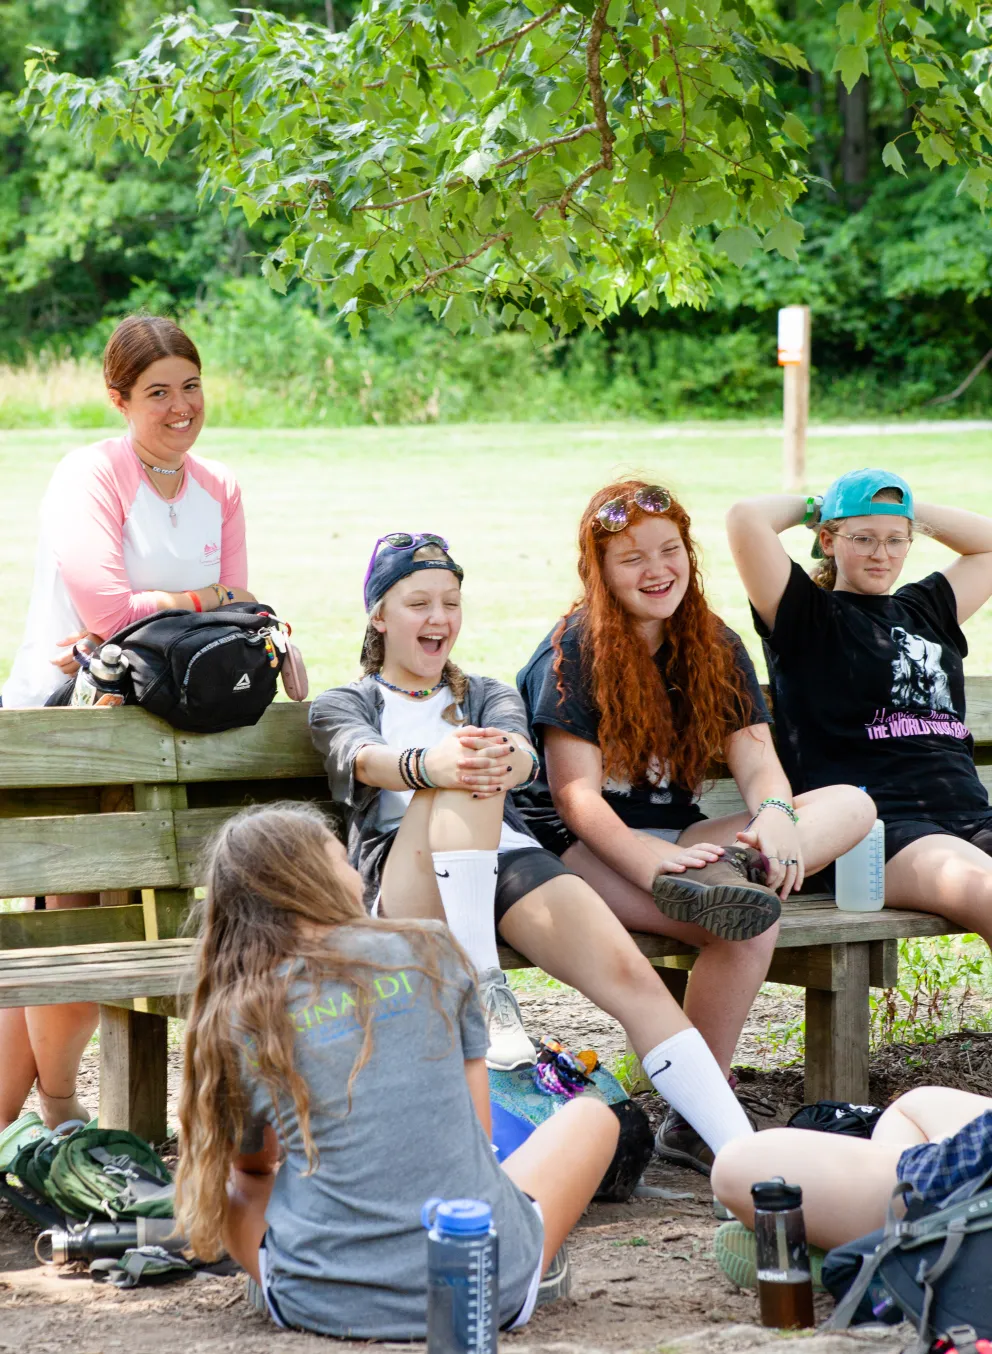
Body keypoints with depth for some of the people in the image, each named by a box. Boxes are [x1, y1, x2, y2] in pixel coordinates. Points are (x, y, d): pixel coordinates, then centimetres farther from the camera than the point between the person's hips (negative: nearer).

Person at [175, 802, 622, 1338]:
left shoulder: (235, 1022, 2)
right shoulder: (429, 950, 1)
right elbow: (477, 1125, 8)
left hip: (325, 1305, 1)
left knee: (203, 1175, 30)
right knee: (590, 1115, 27)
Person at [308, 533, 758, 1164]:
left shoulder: (489, 696, 29)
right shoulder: (342, 706, 20)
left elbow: (521, 754, 3)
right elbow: (365, 759, -7)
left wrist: (501, 759, -26)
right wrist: (429, 766, -32)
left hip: (508, 857, 3)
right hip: (400, 872, -3)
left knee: (627, 972, -26)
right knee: (462, 778, -36)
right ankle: (483, 989, -40)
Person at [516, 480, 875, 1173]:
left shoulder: (716, 648, 12)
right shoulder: (574, 649, -5)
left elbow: (756, 759, 1)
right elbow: (576, 794, -15)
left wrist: (776, 815, -25)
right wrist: (655, 862, -33)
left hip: (678, 838, 6)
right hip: (583, 850, -6)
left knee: (851, 804, -15)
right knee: (747, 924, -32)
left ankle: (726, 874, -41)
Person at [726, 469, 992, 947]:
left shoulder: (925, 610, 27)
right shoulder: (807, 615, 9)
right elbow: (745, 519, -4)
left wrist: (910, 511, 31)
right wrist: (809, 507, 16)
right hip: (879, 823, -6)